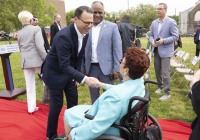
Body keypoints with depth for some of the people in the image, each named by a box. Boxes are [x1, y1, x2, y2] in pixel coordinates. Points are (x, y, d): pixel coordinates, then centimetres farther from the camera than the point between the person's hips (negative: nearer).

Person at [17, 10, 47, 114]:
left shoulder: (19, 33, 12)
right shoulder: (36, 29, -6)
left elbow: (20, 48, 19)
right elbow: (39, 46, -16)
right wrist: (46, 59, -13)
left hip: (25, 61, 5)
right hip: (37, 59, -5)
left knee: (30, 85, 10)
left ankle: (31, 107, 16)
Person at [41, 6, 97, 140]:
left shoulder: (84, 33, -8)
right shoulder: (63, 36, -32)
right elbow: (64, 65, -35)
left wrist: (76, 76, 3)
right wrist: (84, 78, -41)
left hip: (69, 71, 7)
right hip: (55, 72, -7)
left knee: (73, 100, 12)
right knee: (57, 104, 0)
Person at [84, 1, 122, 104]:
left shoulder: (112, 27, -1)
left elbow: (117, 49, -3)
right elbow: (83, 49, 8)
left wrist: (116, 68, -7)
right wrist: (82, 68, 6)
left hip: (106, 67, -2)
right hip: (90, 68, 3)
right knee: (93, 95, 15)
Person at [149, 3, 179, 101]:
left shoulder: (171, 22, -9)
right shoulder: (154, 23, 9)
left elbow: (175, 36, -11)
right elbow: (151, 35, 12)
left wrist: (163, 41, -22)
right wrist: (152, 41, -10)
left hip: (165, 51, -6)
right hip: (156, 50, 6)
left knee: (165, 73, -5)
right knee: (157, 71, 17)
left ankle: (167, 93, 7)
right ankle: (160, 86, 38)